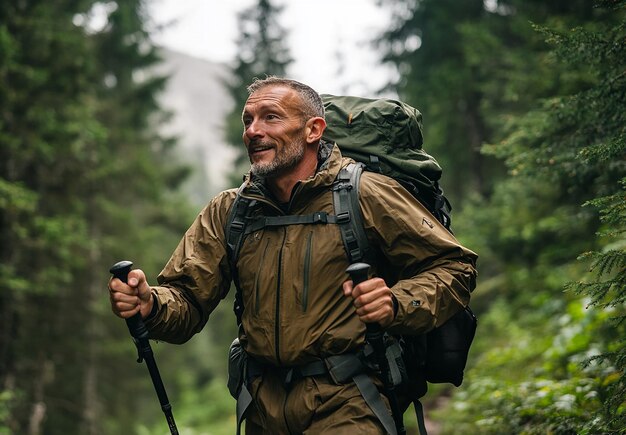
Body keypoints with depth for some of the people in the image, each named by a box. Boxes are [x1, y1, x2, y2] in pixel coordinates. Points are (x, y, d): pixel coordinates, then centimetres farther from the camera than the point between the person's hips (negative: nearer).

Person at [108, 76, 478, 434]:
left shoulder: (366, 195, -4)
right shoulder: (227, 212, 10)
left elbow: (455, 268, -1)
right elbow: (187, 300, 6)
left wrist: (396, 305, -19)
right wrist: (149, 303, -18)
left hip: (345, 404, -3)